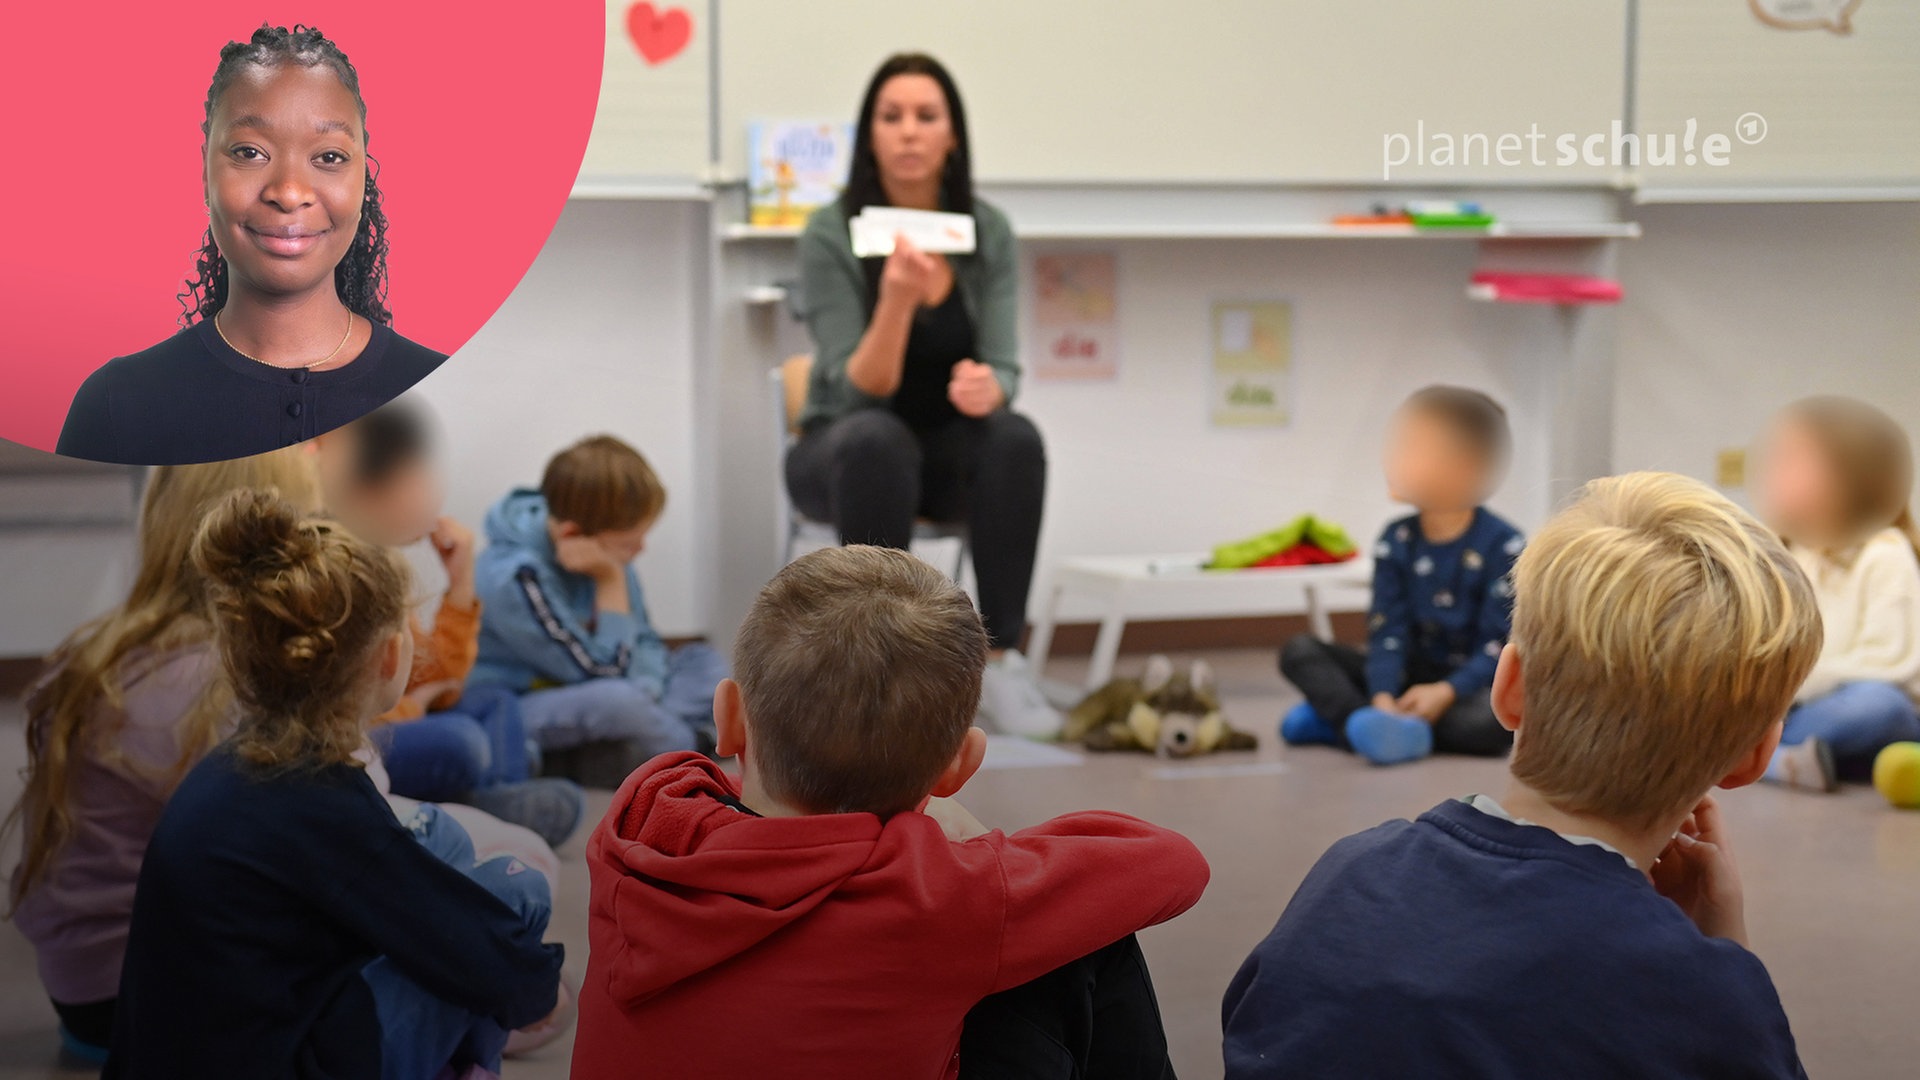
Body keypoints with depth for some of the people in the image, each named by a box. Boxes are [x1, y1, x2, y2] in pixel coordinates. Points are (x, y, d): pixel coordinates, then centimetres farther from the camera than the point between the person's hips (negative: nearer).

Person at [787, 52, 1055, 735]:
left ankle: (1001, 662, -25)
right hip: (845, 454, -2)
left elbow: (1002, 367, -13)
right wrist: (897, 301, -42)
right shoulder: (831, 233, -17)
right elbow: (858, 390, -23)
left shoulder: (988, 231, -8)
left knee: (1015, 437, -32)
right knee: (876, 438, -38)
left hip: (948, 451, 2)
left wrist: (988, 387, -38)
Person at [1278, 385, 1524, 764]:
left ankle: (1336, 716, -30)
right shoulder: (1396, 541, 1)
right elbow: (1388, 631, -8)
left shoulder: (1505, 547, -12)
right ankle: (1369, 724, -38)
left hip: (1471, 684, -4)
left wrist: (1446, 692, -32)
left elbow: (1498, 647, -16)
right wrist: (1382, 696, -27)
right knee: (1299, 651, -11)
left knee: (1494, 722, -40)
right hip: (1413, 676, 4)